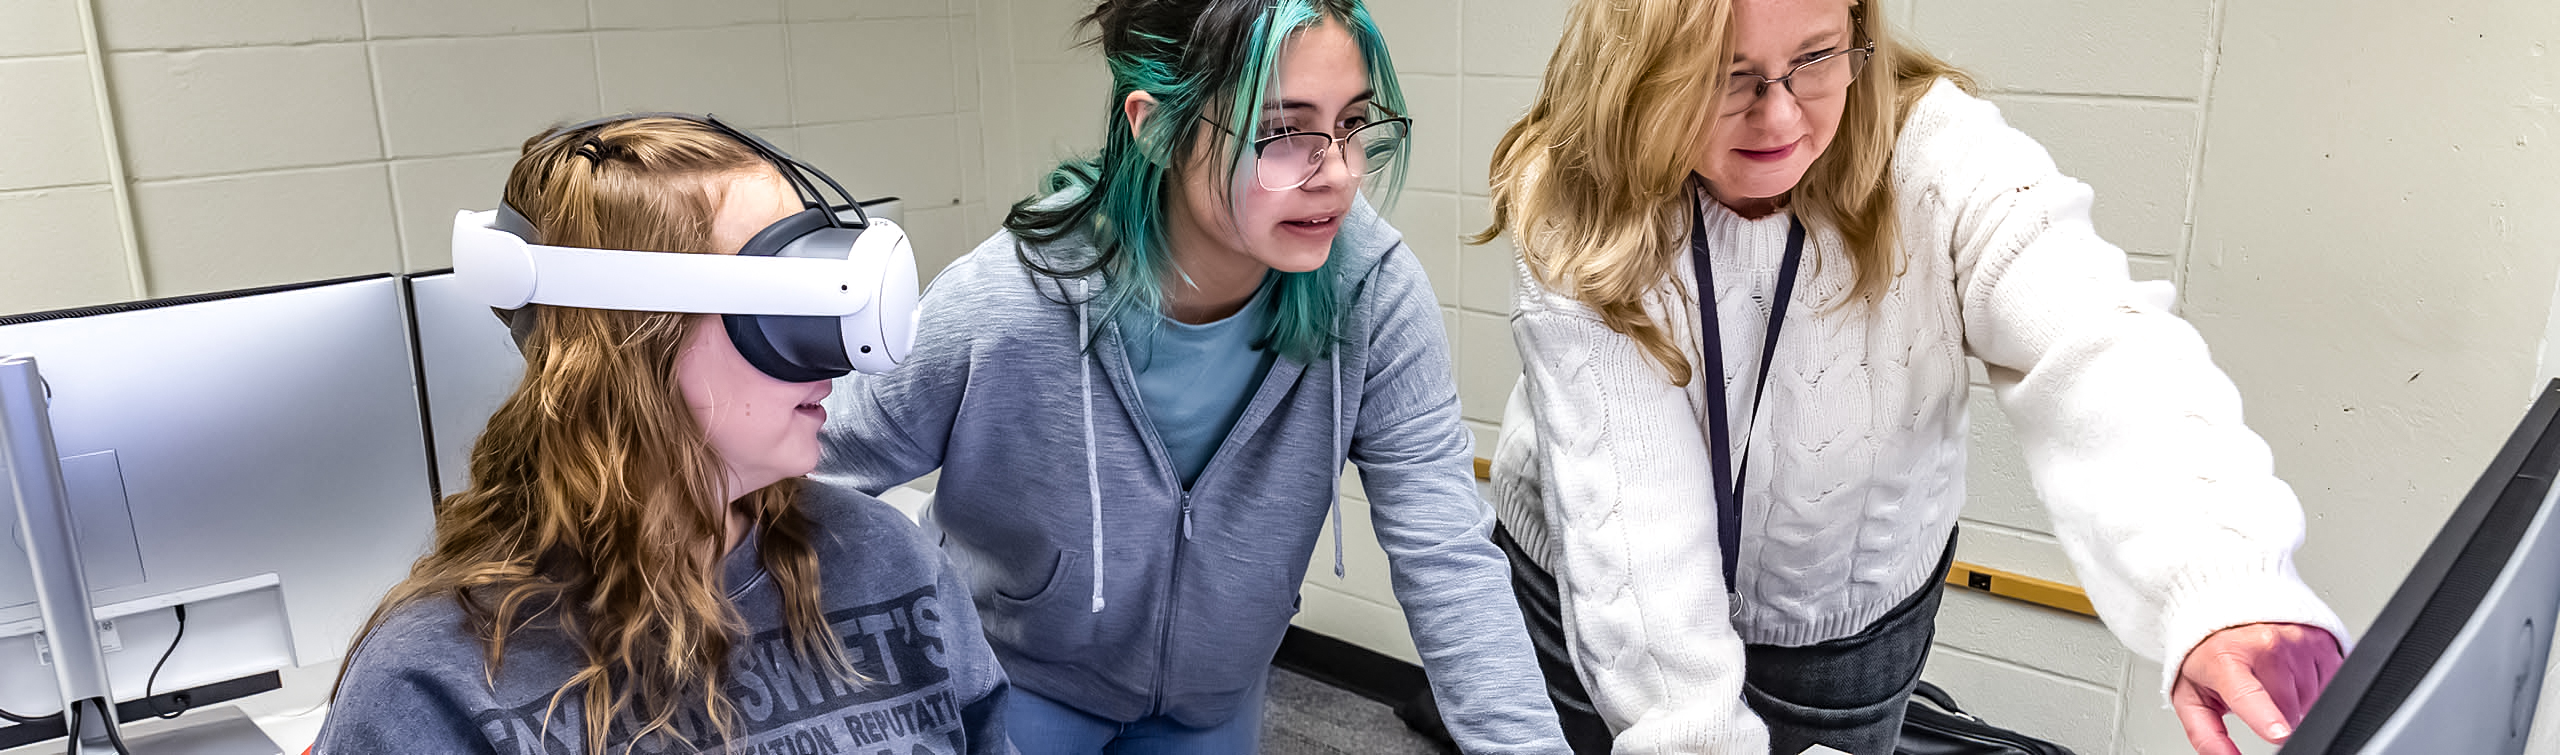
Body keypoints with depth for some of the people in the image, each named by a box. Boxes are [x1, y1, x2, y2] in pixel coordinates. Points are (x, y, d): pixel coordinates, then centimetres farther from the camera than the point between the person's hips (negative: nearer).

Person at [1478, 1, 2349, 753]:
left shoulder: (1938, 154, -23)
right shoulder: (1580, 217, -25)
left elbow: (2099, 353, -38)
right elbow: (1621, 504, -30)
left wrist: (2224, 587, -55)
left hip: (1851, 606, 1)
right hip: (1609, 599, 0)